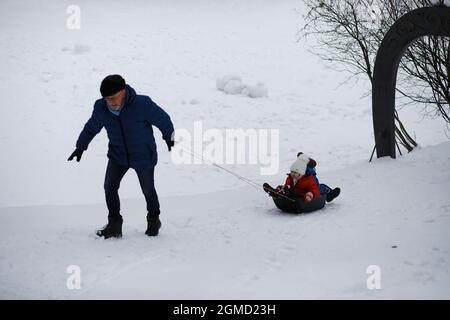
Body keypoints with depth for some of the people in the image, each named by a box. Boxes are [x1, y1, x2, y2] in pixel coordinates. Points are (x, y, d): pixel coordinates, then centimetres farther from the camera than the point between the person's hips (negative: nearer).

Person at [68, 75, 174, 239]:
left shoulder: (143, 104, -27)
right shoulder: (101, 108, -15)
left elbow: (162, 119, -10)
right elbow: (91, 127, 5)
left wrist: (169, 138, 5)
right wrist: (80, 147, 13)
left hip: (143, 156, -3)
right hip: (118, 155, 3)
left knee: (148, 190, 10)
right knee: (109, 186, -9)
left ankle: (153, 220, 35)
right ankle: (114, 223, 7)